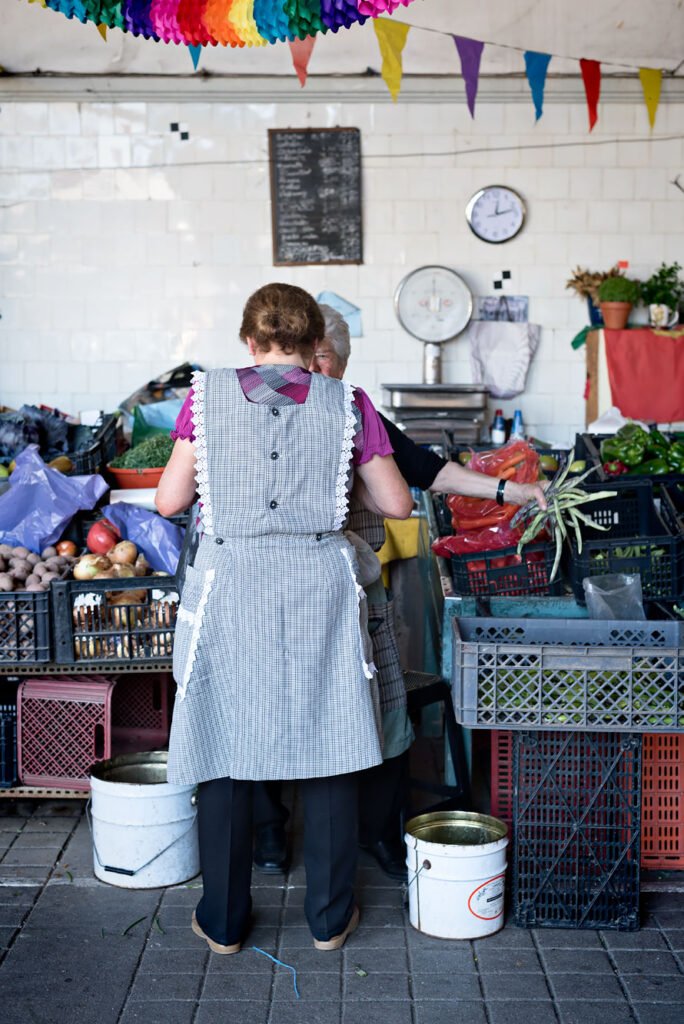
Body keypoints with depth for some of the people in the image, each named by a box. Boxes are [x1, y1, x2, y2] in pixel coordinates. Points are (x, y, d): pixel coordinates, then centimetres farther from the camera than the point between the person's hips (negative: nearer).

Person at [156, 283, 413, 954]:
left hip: (230, 589, 0)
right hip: (319, 590, 1)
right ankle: (330, 917, 24)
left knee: (223, 750, 11)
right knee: (328, 748, 12)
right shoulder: (346, 404, 0)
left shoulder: (207, 397, -1)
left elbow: (169, 500, 2)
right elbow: (397, 504, 4)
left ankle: (223, 921, 23)